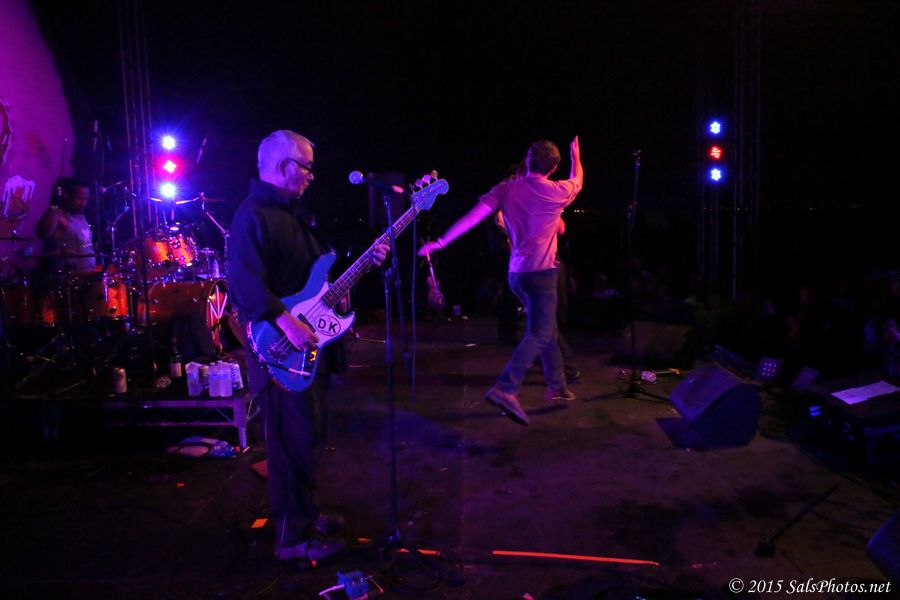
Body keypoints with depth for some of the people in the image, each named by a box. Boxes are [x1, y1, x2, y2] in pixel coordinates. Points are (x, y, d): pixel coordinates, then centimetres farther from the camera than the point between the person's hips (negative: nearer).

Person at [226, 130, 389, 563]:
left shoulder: (292, 212, 17)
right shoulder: (254, 215, -15)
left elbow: (318, 266, 22)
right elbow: (244, 282, -27)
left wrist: (364, 260, 10)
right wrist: (286, 323, -31)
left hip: (309, 342, 10)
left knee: (305, 434, 18)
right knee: (293, 442, -3)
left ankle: (304, 514, 32)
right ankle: (292, 536, 9)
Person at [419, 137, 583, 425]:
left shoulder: (506, 189, 1)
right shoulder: (557, 192, -6)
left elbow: (473, 216, -8)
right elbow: (577, 182, 18)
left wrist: (441, 242, -5)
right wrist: (576, 156, 37)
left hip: (517, 272, 6)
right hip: (541, 273, -6)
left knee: (547, 329, 20)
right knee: (538, 335, -10)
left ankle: (557, 385, 30)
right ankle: (505, 389, -26)